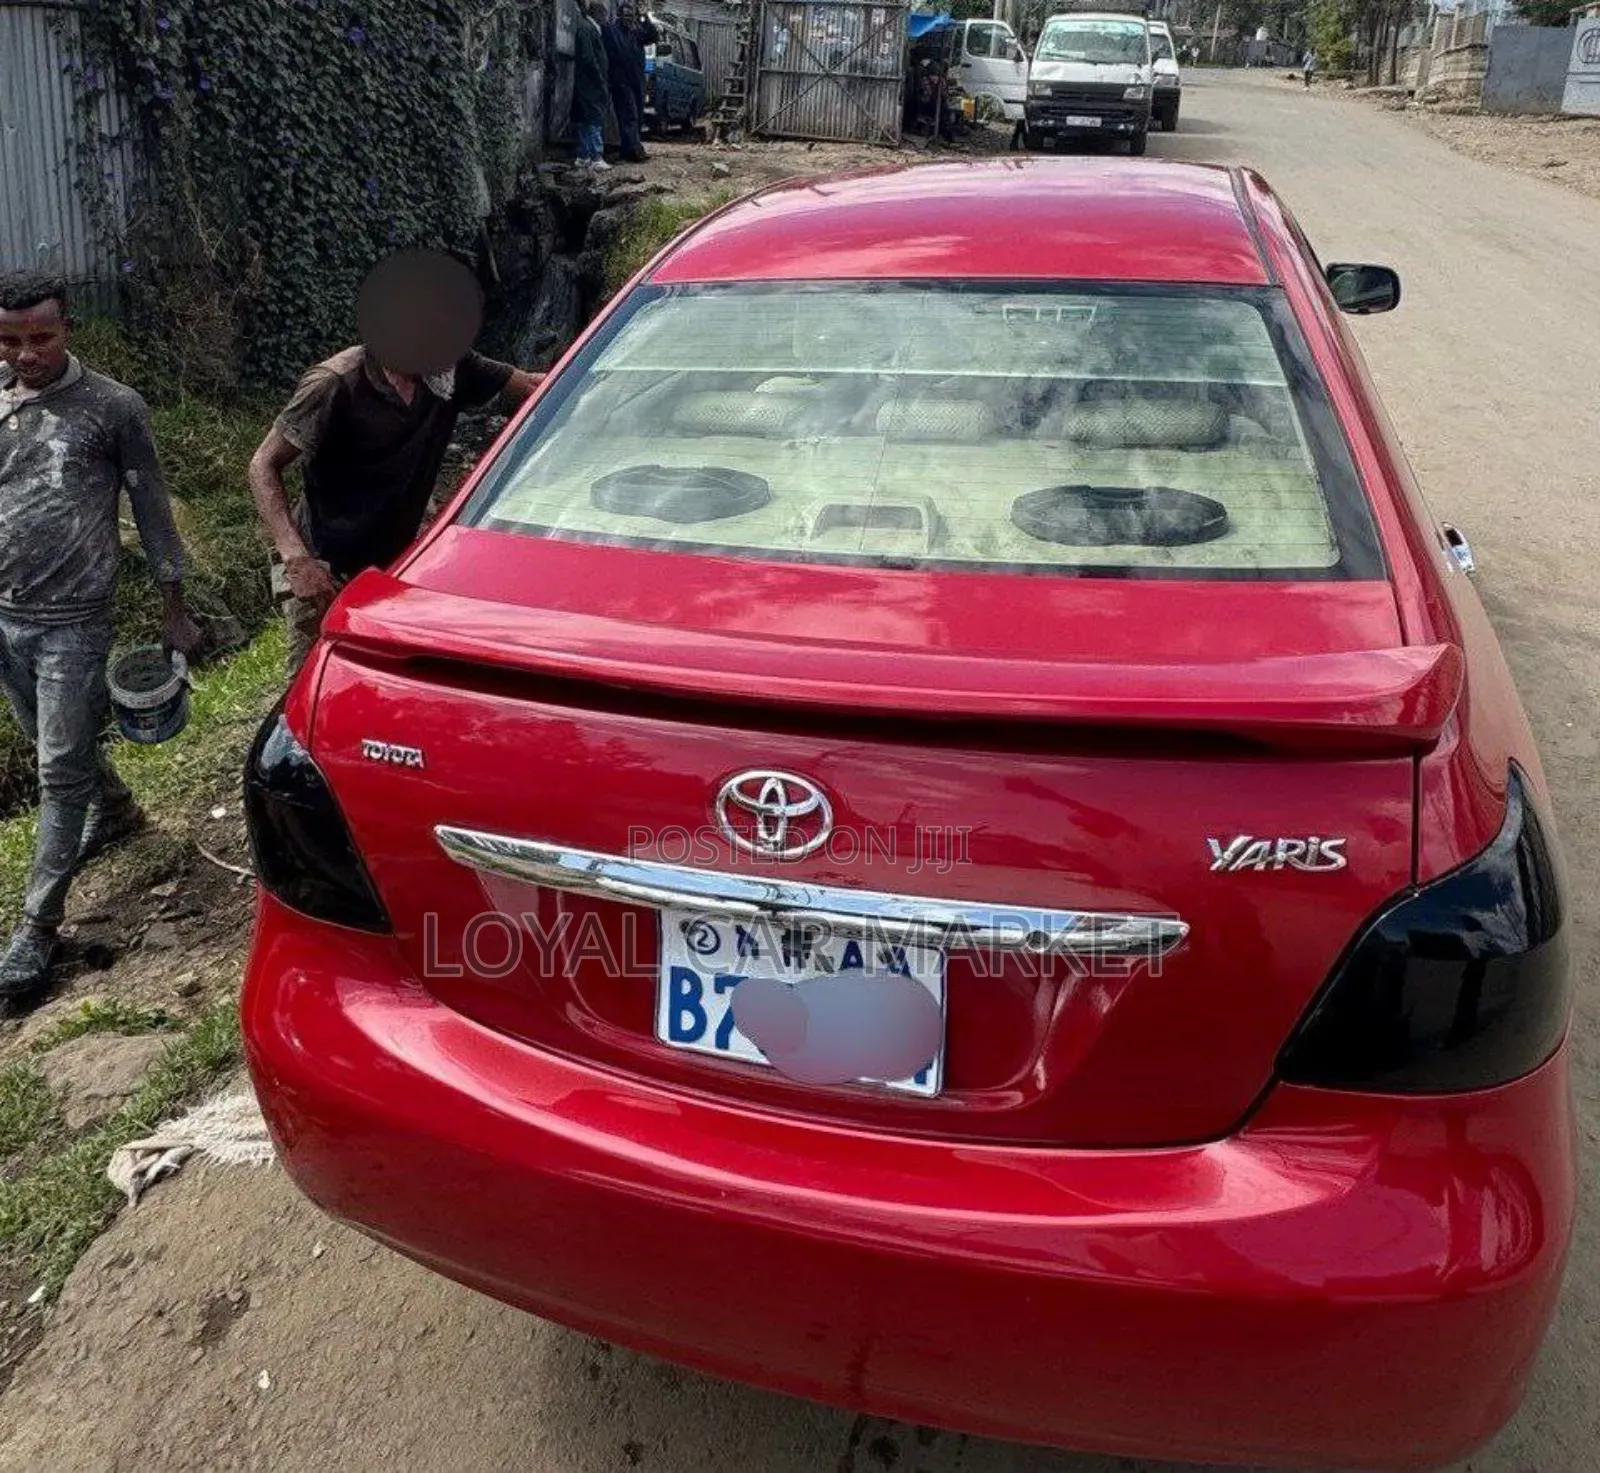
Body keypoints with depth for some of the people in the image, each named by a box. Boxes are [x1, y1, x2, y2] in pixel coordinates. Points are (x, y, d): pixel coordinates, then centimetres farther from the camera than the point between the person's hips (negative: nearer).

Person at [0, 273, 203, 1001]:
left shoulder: (113, 407, -6)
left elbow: (152, 509, -1)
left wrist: (174, 607, 0)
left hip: (73, 620, -5)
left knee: (61, 769, -3)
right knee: (60, 747, 20)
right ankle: (116, 812, 49)